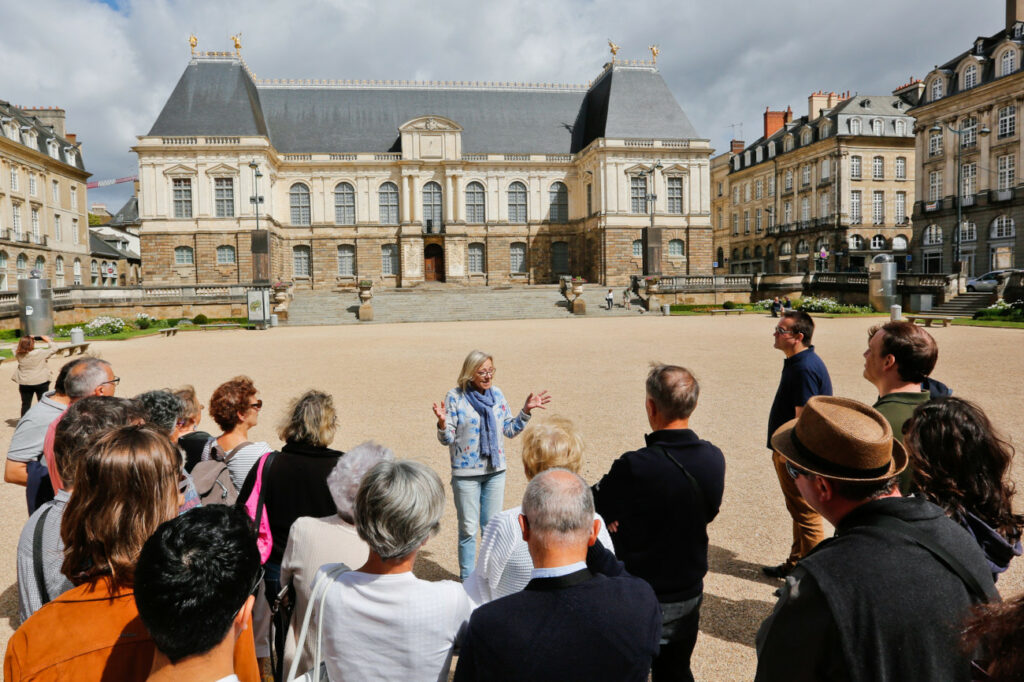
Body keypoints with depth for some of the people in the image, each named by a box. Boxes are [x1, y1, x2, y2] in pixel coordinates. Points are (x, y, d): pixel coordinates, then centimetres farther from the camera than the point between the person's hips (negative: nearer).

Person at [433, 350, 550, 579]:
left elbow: (510, 430, 10)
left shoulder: (497, 394, 2)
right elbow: (447, 440, -10)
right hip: (466, 473, -4)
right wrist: (442, 424, -30)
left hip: (495, 471, 4)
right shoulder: (455, 397, -11)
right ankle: (467, 580, 21)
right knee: (468, 529, 5)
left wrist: (526, 411, -1)